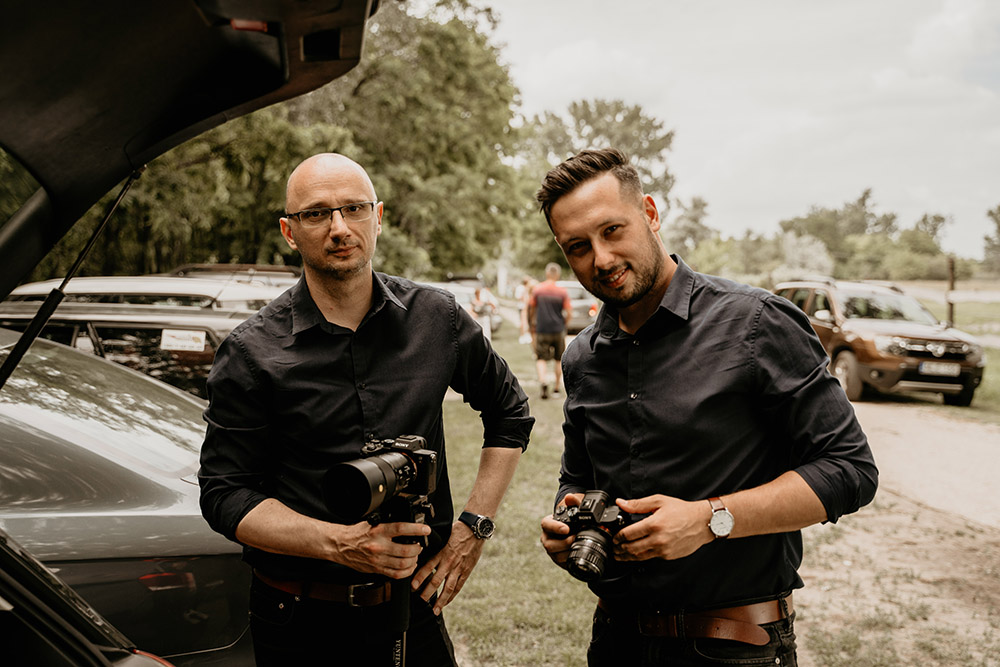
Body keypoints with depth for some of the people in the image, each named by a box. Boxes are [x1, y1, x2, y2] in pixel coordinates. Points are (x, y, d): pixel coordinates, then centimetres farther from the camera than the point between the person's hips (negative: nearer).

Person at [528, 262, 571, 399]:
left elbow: (531, 308, 3)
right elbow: (569, 312, -6)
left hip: (542, 330, -1)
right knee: (559, 359, 16)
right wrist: (565, 324, 12)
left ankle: (543, 381, -24)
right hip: (558, 330, 1)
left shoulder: (537, 290, -3)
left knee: (541, 359, 1)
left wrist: (532, 324, 17)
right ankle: (557, 386, 21)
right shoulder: (562, 292, -5)